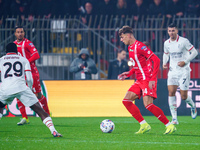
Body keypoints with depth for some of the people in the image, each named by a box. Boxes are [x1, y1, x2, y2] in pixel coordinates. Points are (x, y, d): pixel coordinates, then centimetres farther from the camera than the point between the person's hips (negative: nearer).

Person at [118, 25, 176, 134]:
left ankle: (170, 126, -10)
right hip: (140, 81, 10)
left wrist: (152, 79, -22)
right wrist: (128, 74, 14)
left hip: (147, 79, -10)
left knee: (148, 104, -20)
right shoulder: (130, 48, 16)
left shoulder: (139, 46, -14)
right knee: (126, 101, 0)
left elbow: (156, 60, -18)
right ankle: (144, 125, 0)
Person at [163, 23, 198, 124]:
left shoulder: (184, 41, -11)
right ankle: (174, 119, -11)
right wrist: (164, 63, 4)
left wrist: (185, 61, -17)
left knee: (184, 96, -4)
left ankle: (193, 107, 32)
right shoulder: (166, 43, 5)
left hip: (184, 71, -4)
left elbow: (194, 52, -7)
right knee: (171, 92, -13)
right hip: (173, 71, 4)